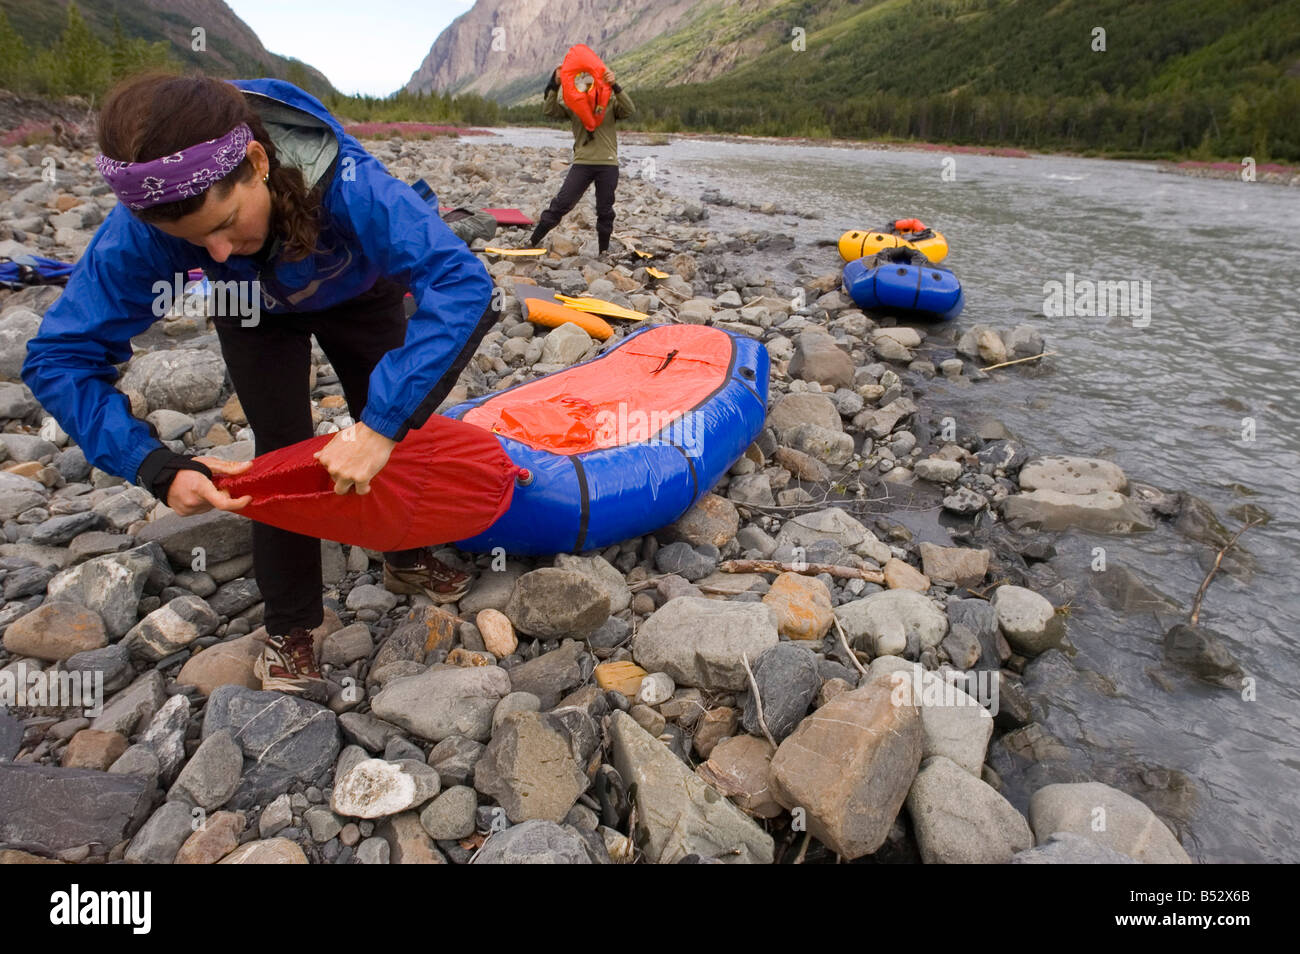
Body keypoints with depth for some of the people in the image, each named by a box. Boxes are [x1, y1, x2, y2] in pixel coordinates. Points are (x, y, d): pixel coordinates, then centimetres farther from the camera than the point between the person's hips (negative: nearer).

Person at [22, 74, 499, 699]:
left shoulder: (345, 182, -46)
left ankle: (406, 558, 28)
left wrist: (382, 422, -60)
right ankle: (289, 628, 9)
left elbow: (462, 281, -56)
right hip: (257, 313, 0)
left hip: (358, 293, 0)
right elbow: (59, 357, -30)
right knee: (286, 450, -9)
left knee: (392, 419, 0)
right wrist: (157, 468, -44)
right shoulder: (144, 228, -37)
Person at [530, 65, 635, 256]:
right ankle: (531, 242, -1)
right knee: (561, 203, -5)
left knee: (605, 210, 8)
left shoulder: (611, 104, 5)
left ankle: (604, 250, 19)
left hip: (608, 164, 0)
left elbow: (629, 110, -13)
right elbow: (549, 110, -4)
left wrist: (615, 86, -26)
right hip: (582, 162, 0)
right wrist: (555, 85, -17)